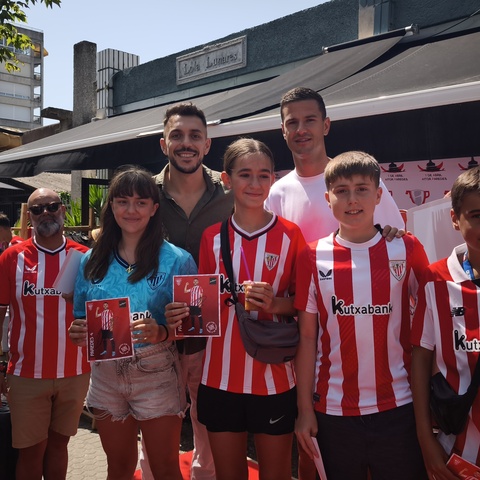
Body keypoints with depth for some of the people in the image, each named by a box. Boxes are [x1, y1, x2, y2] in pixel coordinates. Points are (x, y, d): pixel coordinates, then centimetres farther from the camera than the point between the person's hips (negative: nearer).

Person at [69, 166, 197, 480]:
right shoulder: (92, 261, 2)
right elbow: (81, 320, 11)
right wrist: (77, 332, -11)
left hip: (157, 376, -3)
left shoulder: (177, 260, -10)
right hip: (106, 375, 4)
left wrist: (162, 333, -26)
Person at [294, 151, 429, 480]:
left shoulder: (407, 250, -3)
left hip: (398, 407, 0)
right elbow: (307, 337, 0)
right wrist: (305, 409, 0)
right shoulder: (313, 258, -3)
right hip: (334, 411, 1)